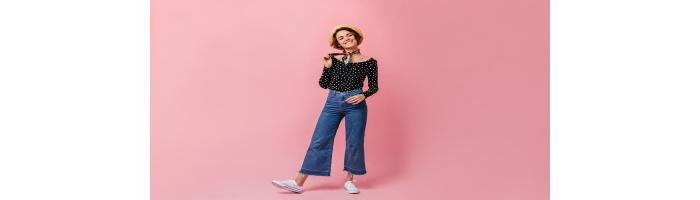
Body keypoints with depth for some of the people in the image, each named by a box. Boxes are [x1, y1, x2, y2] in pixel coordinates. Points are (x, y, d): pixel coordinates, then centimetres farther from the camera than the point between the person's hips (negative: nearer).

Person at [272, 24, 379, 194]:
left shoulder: (368, 62, 2)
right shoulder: (334, 59, 7)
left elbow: (374, 87, 8)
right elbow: (323, 84, 7)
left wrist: (363, 95, -11)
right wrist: (327, 67, -6)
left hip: (355, 104, -1)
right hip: (333, 103, 2)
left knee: (354, 142, 3)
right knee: (319, 141, -2)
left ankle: (349, 180, 23)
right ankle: (298, 183, -2)